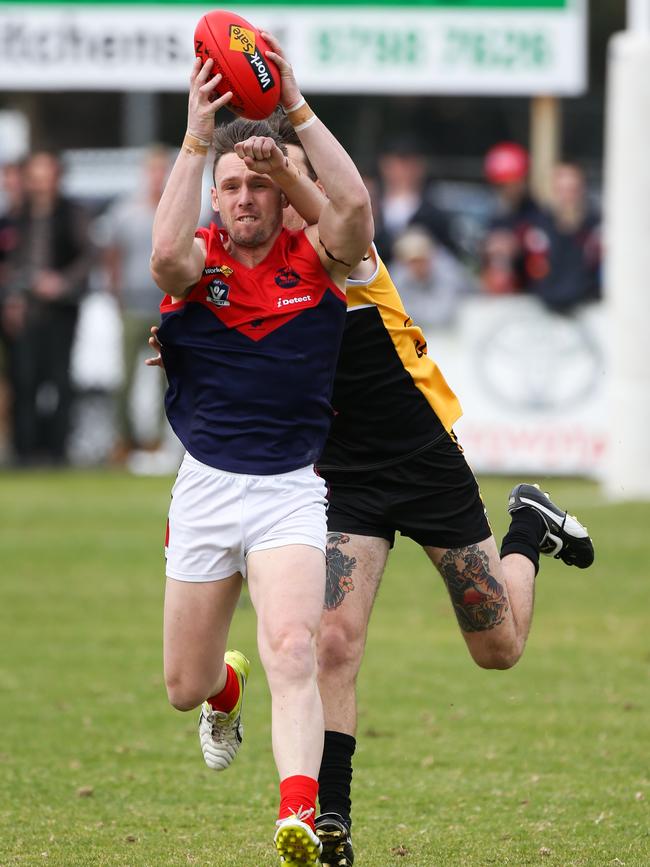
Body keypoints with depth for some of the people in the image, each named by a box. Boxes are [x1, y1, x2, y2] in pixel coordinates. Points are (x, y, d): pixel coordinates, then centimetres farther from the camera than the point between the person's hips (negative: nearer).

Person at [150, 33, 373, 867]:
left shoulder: (313, 259, -2)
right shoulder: (198, 261, -2)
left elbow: (355, 206, -23)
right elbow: (165, 250, -27)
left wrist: (297, 109, -22)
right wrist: (198, 136, -28)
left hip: (293, 492, -2)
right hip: (205, 488, 2)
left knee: (291, 650, -25)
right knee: (185, 686, 11)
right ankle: (227, 689, 49)